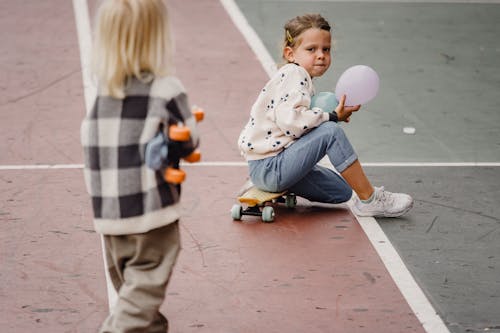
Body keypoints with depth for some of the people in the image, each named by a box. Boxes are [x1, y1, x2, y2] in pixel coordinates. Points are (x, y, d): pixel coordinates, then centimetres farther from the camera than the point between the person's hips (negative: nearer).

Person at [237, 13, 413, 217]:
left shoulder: (299, 78, 18)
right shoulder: (294, 74, -14)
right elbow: (290, 120, -29)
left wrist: (336, 113, 3)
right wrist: (332, 116, -20)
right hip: (268, 168, -11)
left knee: (341, 192, 12)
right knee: (331, 132, -24)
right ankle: (368, 200, -18)